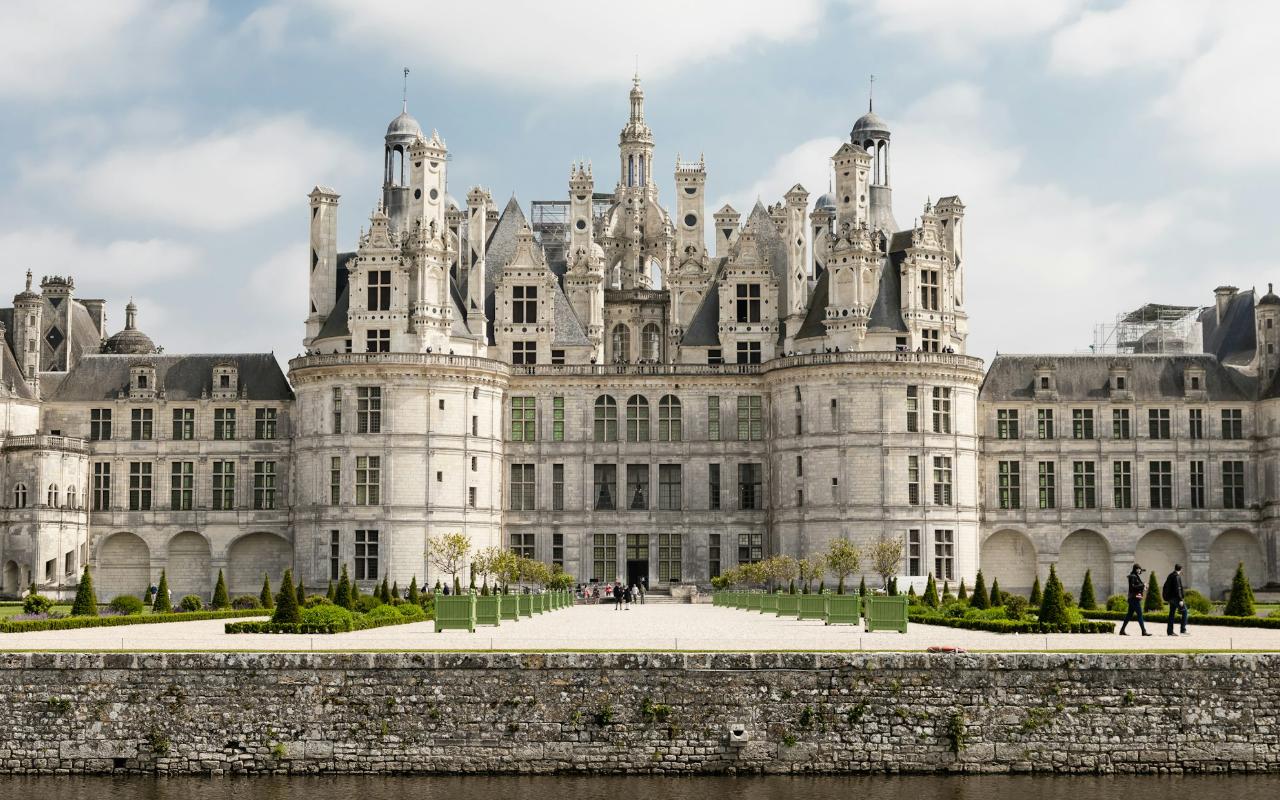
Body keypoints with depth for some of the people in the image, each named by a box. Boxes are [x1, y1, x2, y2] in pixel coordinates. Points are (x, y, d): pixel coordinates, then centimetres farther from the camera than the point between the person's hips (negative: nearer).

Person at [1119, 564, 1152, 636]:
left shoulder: (1136, 576, 19)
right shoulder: (1132, 576, -11)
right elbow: (1132, 587, -20)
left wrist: (1143, 588, 5)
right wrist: (1142, 585, -16)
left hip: (1136, 598, 10)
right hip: (1134, 598, -10)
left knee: (1129, 615, 10)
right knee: (1139, 615, -9)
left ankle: (1122, 631, 12)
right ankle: (1144, 631, -9)